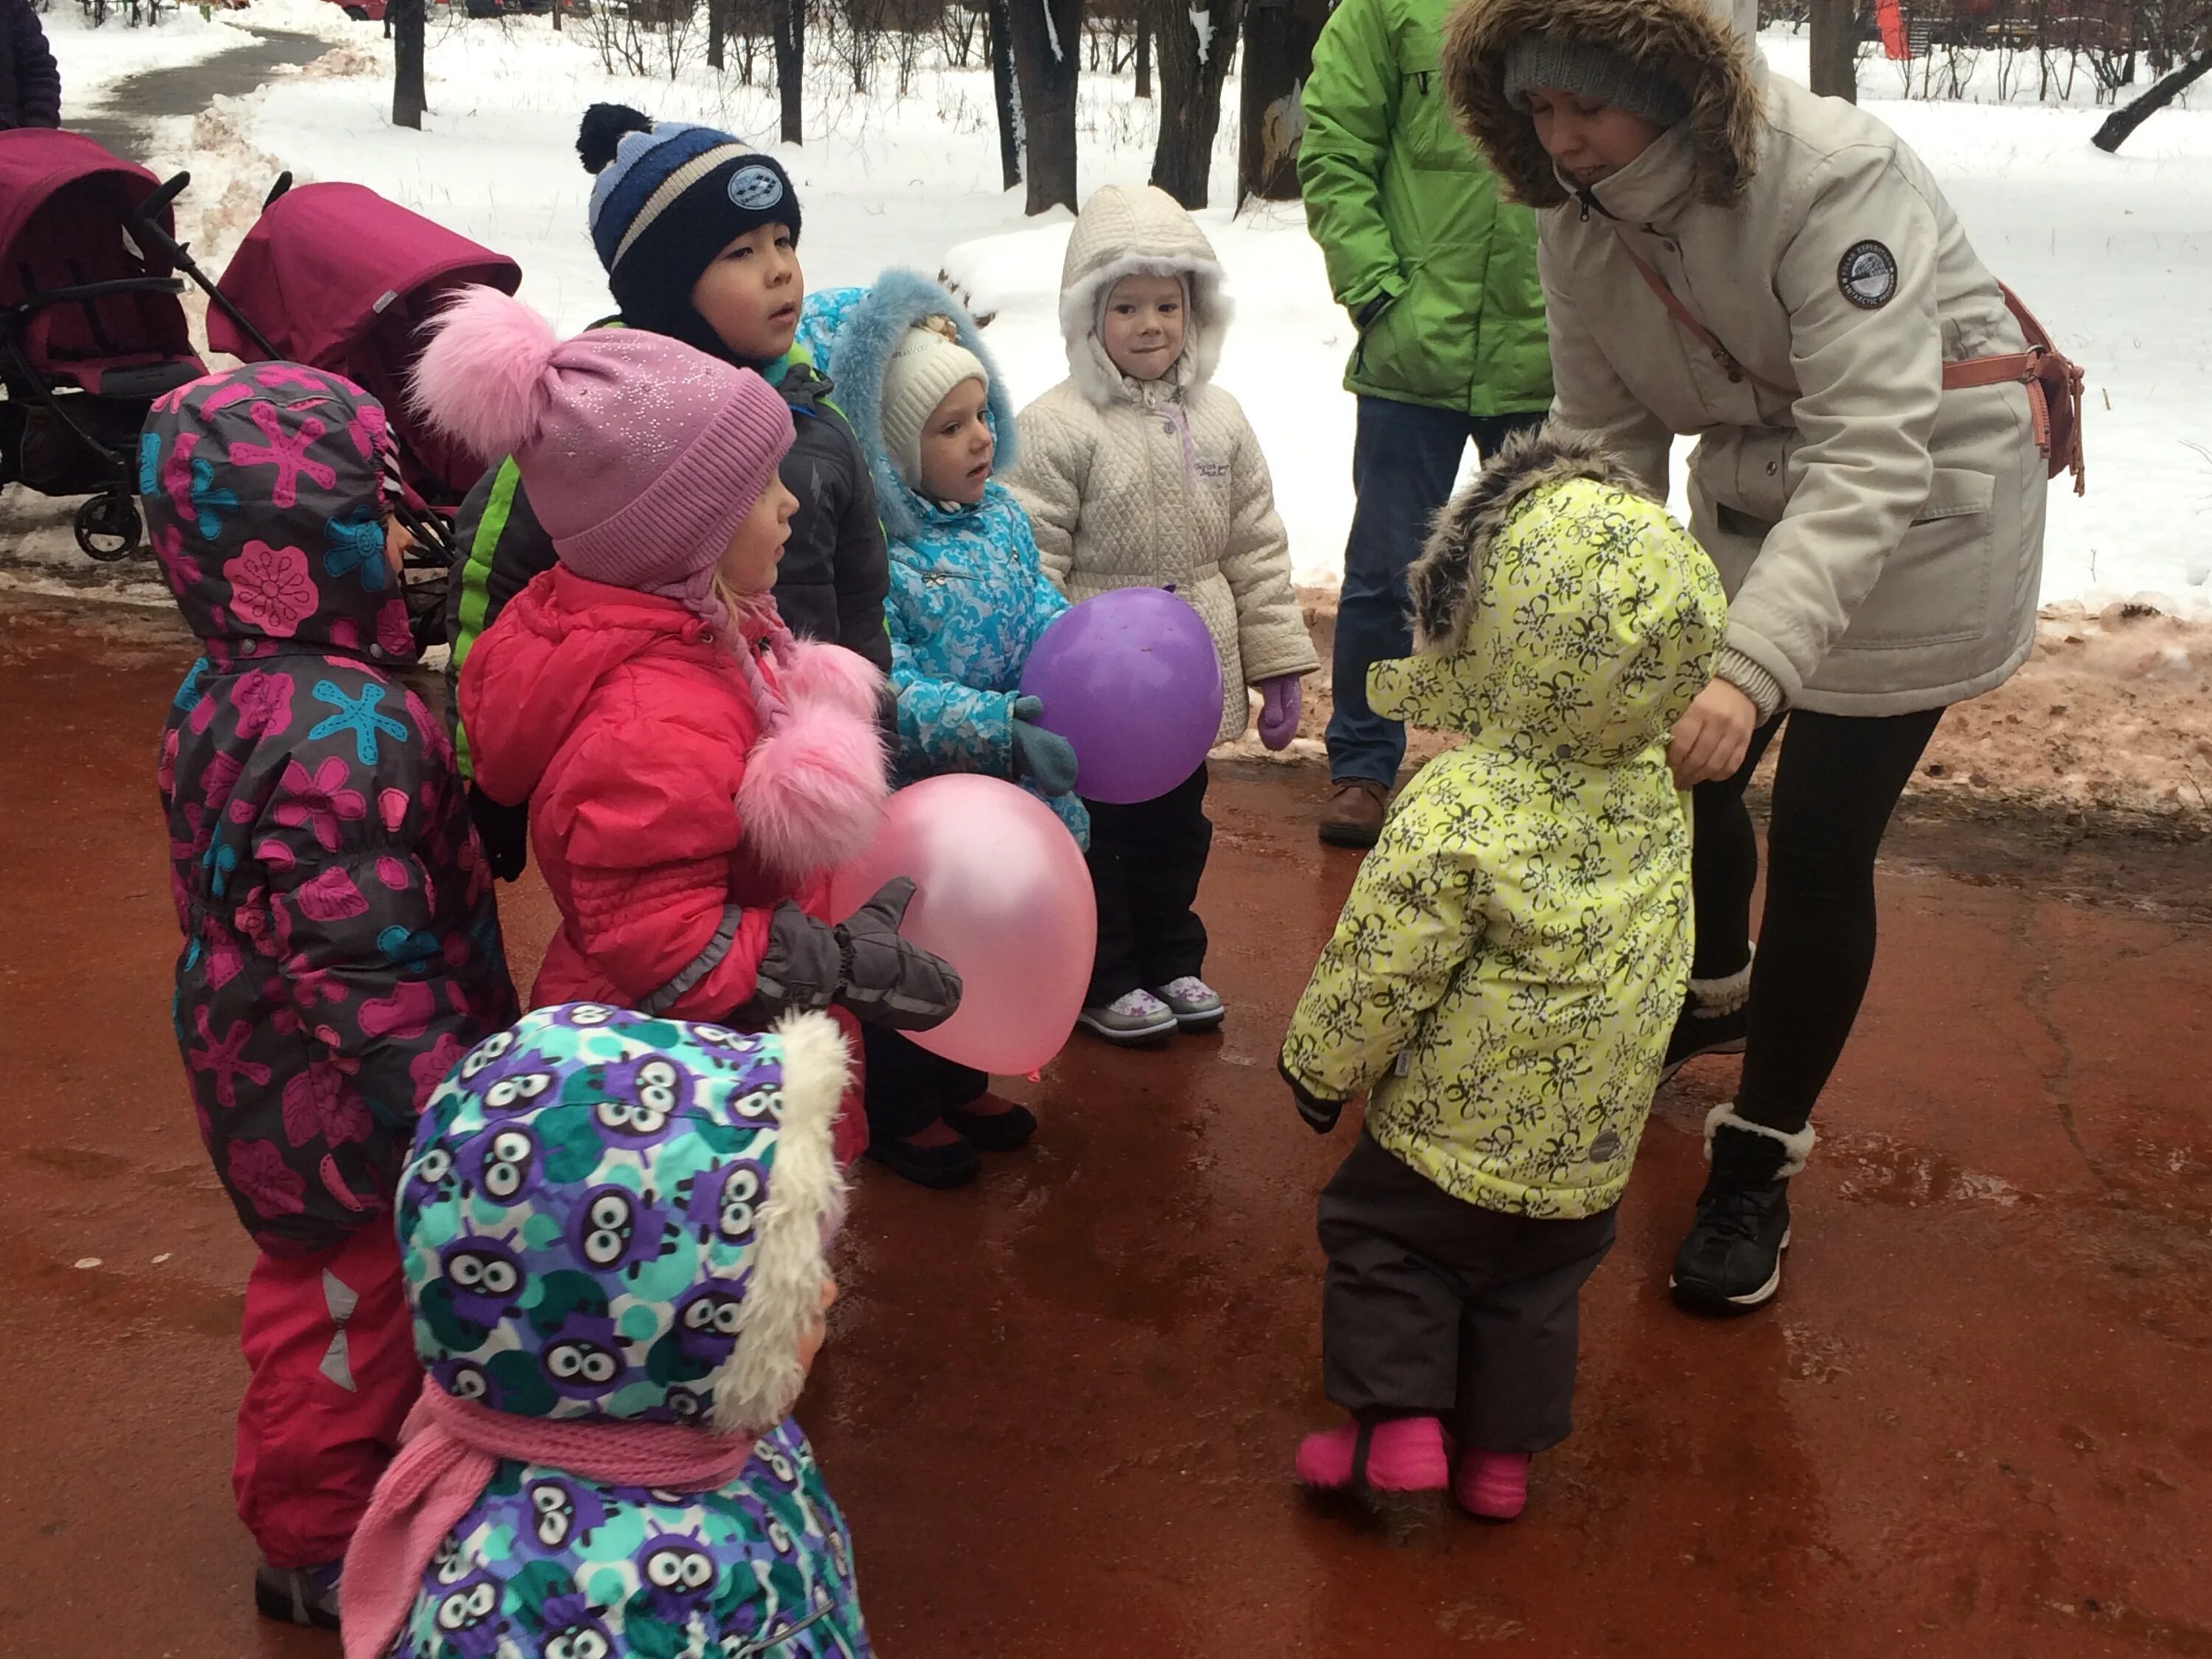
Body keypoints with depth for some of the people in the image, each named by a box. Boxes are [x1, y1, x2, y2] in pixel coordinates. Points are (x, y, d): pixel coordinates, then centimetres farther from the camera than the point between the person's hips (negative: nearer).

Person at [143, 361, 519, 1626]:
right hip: (348, 1113, -9)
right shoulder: (347, 726, -32)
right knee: (350, 1309, 12)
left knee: (338, 1292, 28)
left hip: (275, 1084, 9)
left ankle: (367, 1452, 50)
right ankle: (323, 1543, 33)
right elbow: (363, 963, -32)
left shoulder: (233, 691, 0)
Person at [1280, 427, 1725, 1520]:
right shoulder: (1651, 781, -8)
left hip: (1460, 1123, -5)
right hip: (1594, 1140, 6)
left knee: (1377, 1233, 18)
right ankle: (1503, 1451, 32)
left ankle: (1397, 1419, 16)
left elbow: (1381, 969, -20)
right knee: (1536, 1286, 22)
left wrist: (1322, 1064, -5)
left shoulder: (1458, 809, -29)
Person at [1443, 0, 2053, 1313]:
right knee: (1685, 771, 16)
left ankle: (1760, 1166, 12)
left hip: (1920, 510, -6)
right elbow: (1608, 445, -8)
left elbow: (1871, 460, -38)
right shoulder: (1581, 222, -11)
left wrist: (1751, 668, -49)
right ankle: (1715, 996, 48)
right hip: (1754, 507, 7)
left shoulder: (1832, 179, -31)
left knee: (1820, 844, -6)